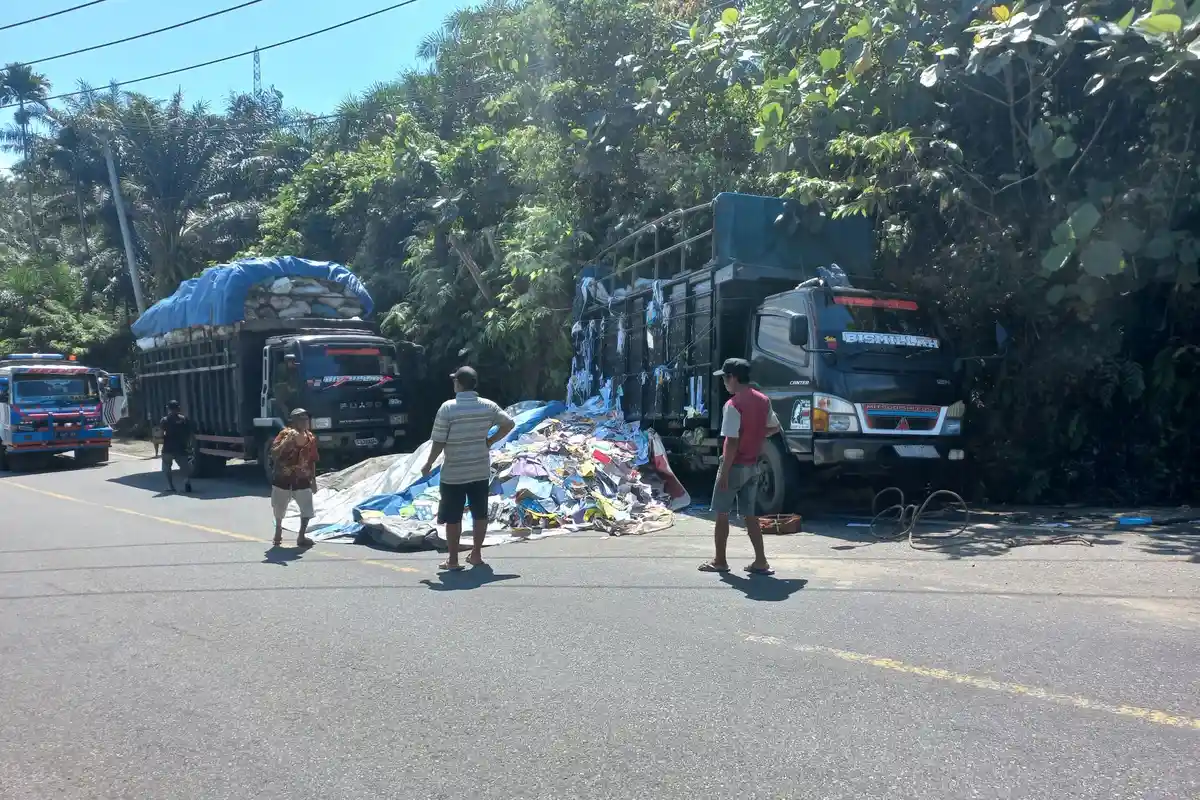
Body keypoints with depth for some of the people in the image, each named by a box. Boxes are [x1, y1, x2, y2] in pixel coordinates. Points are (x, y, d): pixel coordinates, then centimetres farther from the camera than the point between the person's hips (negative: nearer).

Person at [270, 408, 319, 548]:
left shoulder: (310, 438, -2)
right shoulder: (284, 434, -13)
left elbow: (312, 461, 7)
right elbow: (274, 454, -23)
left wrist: (313, 480, 9)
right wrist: (287, 441, -33)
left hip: (302, 480, 2)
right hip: (282, 480, -2)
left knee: (307, 509, -5)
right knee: (279, 509, 14)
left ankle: (301, 536, 10)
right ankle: (278, 530, 41)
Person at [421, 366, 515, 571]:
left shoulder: (448, 408, -15)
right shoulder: (488, 406, -2)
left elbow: (439, 442, -13)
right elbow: (509, 424, 8)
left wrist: (428, 464, 0)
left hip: (453, 473, -4)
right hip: (481, 471, 4)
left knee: (453, 518, 6)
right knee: (480, 514, 15)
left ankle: (453, 560, 11)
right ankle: (476, 554, 23)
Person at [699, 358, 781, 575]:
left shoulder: (733, 405, -19)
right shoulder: (763, 400, 5)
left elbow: (732, 443, -21)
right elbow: (774, 428, 17)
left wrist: (724, 473, -17)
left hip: (735, 466, -7)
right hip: (753, 466, 7)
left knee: (721, 513, 6)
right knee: (749, 514, 12)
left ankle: (720, 561, 13)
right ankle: (760, 562, 8)